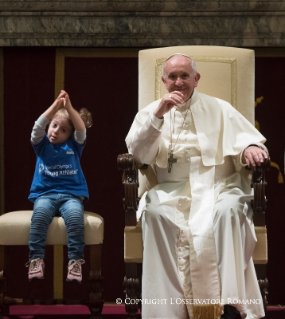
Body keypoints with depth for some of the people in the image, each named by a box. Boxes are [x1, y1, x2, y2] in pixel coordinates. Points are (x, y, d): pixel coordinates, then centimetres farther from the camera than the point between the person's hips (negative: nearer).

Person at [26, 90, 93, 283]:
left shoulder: (74, 145, 12)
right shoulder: (42, 144, 13)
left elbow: (81, 130, -7)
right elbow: (38, 127, -6)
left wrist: (69, 107, -20)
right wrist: (56, 104, -16)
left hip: (71, 193, 0)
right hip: (45, 193, 0)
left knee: (75, 215, -34)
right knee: (40, 214, -34)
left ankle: (75, 261, -31)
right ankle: (36, 259, -32)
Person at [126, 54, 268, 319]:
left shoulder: (218, 109, 13)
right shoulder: (151, 112, 14)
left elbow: (246, 138, 5)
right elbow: (137, 153, 0)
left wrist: (250, 148, -20)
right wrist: (158, 114, -11)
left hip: (217, 185, 0)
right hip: (172, 189, 1)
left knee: (227, 209, -35)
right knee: (154, 210, -33)